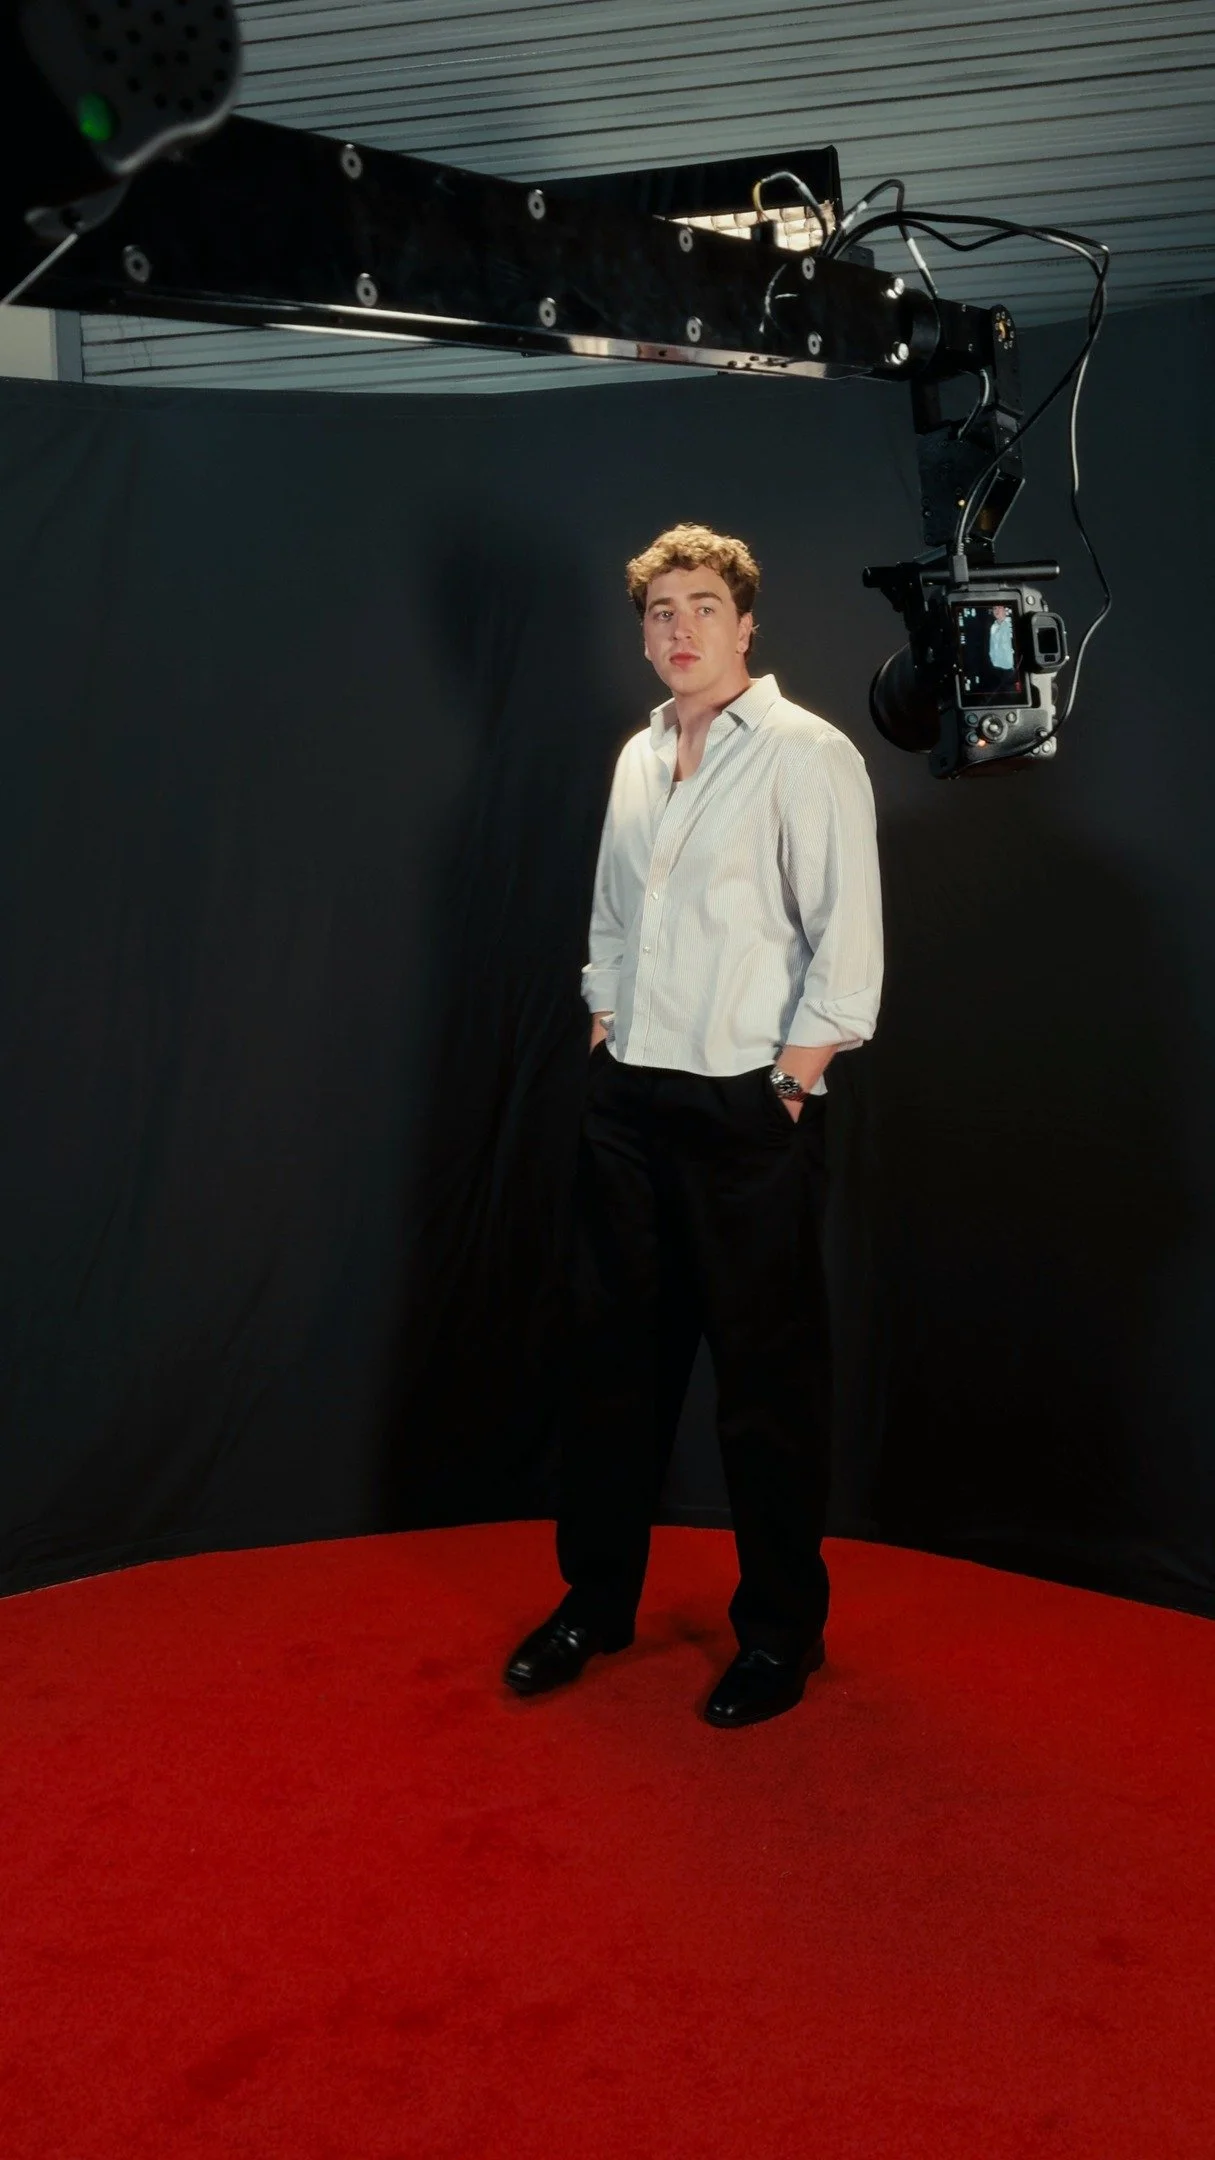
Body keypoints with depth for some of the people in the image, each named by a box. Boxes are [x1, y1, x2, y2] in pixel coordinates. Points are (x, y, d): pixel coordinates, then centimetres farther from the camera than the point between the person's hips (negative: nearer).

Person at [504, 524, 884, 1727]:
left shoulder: (808, 755, -8)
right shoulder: (638, 757, 13)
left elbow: (848, 941, -12)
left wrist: (791, 1078, -13)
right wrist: (605, 1031, 12)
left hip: (747, 1109, -6)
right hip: (629, 1099, 7)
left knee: (767, 1376, 3)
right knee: (615, 1354, 14)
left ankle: (782, 1629, 21)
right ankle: (598, 1595, 30)